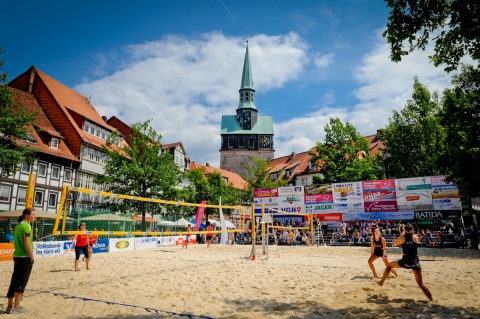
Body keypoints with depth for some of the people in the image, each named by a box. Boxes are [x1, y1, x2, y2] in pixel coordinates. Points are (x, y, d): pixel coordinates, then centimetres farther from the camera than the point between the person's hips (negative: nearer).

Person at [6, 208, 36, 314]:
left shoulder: (18, 225, 12)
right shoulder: (26, 226, -16)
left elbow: (16, 242, 18)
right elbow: (27, 244, -20)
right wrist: (32, 257, -11)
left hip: (17, 256, 9)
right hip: (25, 257, -9)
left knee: (14, 282, 14)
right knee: (21, 283, -2)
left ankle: (10, 306, 21)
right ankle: (17, 307, 4)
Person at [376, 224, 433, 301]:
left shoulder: (402, 237, -3)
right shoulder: (415, 237, 1)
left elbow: (394, 244, 15)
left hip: (405, 262, -2)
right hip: (415, 262, 2)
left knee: (389, 265, 23)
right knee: (421, 285, 12)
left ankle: (381, 282, 27)